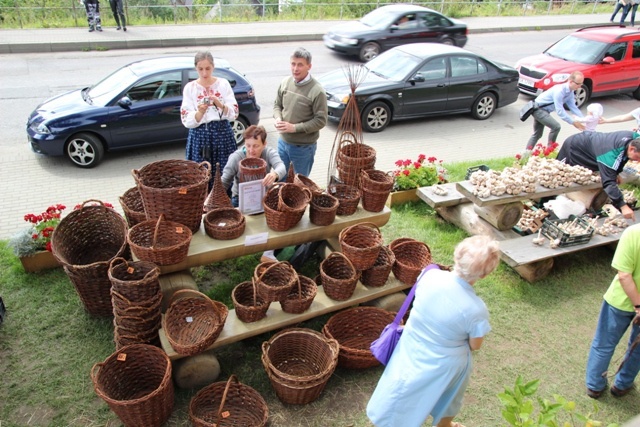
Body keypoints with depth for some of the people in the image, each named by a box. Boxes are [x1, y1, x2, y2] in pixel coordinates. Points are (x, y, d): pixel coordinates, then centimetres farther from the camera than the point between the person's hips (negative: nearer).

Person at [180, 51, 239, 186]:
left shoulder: (223, 84, 1)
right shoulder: (190, 88, 0)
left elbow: (234, 114, -4)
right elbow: (187, 121, -4)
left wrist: (220, 105, -23)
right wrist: (200, 112, -23)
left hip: (222, 134, 0)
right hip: (199, 136, 0)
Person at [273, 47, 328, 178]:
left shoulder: (317, 91, -21)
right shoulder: (285, 82, -3)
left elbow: (321, 120, -19)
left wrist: (295, 127, -23)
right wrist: (278, 118, -11)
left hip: (304, 147, -5)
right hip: (283, 141, 5)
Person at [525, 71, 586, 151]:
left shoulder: (570, 92, -1)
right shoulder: (559, 90, -29)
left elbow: (573, 107, 2)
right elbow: (559, 111, -33)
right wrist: (573, 122, -33)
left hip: (544, 110, 10)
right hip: (538, 109, -10)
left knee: (537, 134, 16)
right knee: (556, 126, -20)